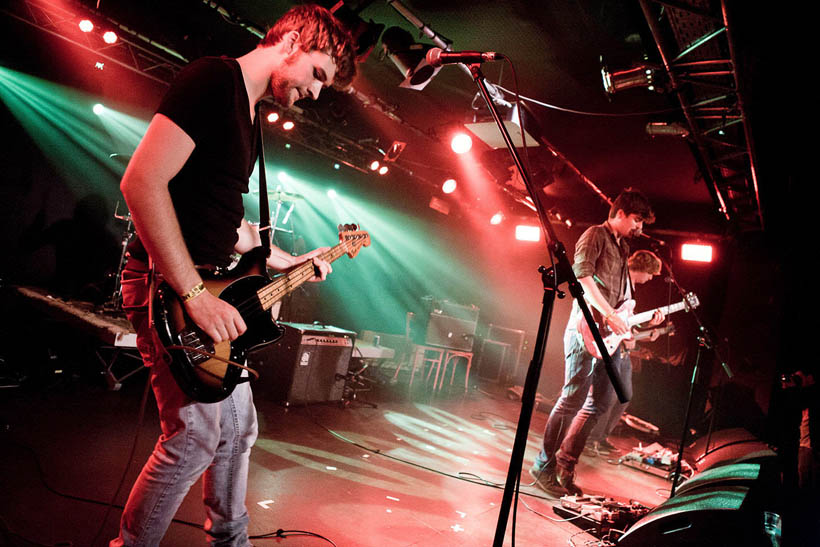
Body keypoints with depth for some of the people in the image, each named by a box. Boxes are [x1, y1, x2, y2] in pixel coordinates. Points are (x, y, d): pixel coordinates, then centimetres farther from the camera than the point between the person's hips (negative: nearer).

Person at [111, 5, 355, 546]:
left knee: (238, 427, 16)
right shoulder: (213, 79, -13)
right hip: (168, 286, -10)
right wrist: (194, 295, -26)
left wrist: (290, 263, 20)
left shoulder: (249, 118, 17)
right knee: (195, 435, -6)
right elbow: (142, 182, -24)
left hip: (207, 288, 10)